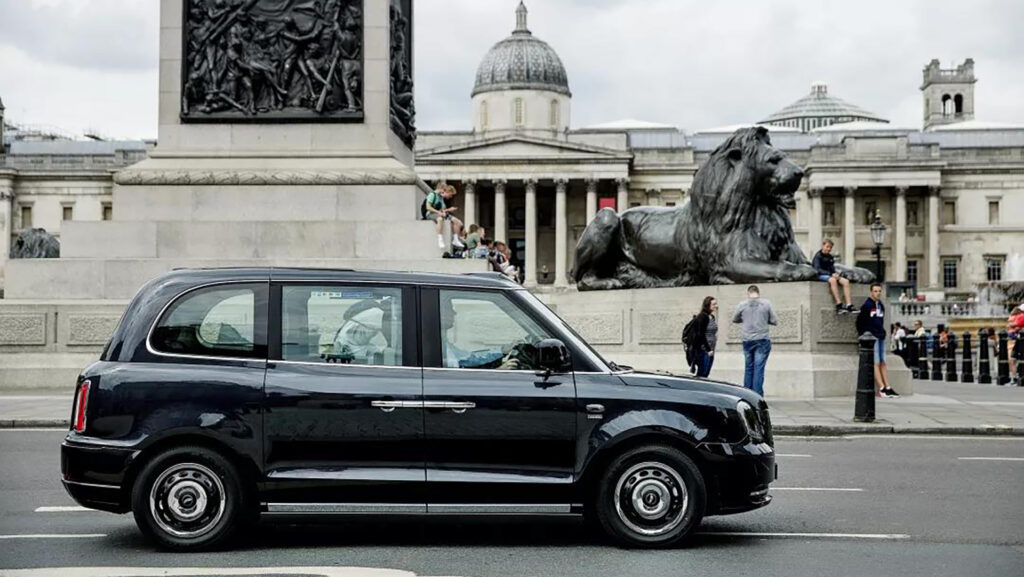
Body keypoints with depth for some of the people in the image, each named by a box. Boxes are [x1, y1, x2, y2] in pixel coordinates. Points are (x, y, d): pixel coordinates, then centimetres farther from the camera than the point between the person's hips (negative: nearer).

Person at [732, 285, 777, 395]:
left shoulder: (742, 305, 0)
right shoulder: (766, 303, -3)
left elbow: (734, 320, 14)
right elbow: (774, 321, 1)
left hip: (747, 340, 2)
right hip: (762, 340, -2)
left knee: (748, 368, 12)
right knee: (759, 369, -2)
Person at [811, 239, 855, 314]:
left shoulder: (830, 257, 18)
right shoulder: (818, 256, -4)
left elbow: (832, 268, 17)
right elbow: (817, 269, -15)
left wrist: (835, 273, -8)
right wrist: (831, 274, -23)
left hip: (830, 275, 7)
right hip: (820, 276, -7)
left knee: (845, 281, -16)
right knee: (832, 280, -38)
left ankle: (848, 305, -25)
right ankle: (839, 305, -41)